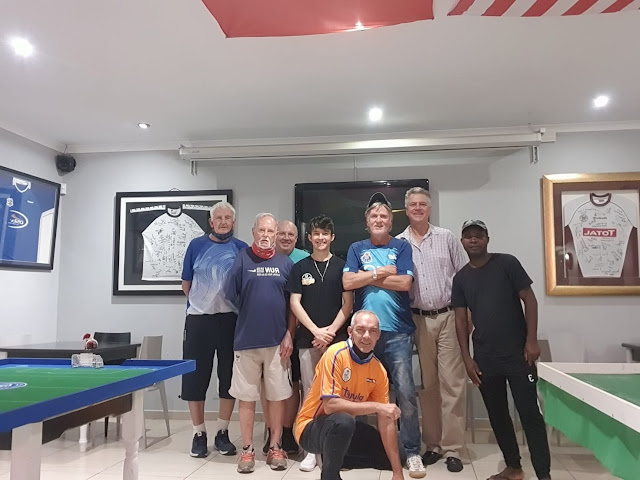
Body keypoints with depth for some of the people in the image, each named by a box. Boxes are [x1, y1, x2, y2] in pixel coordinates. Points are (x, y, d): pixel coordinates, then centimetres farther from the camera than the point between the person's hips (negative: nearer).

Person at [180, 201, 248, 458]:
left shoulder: (242, 249, 5)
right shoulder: (196, 245, 5)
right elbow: (186, 283, 11)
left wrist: (227, 302, -3)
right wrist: (201, 301, 8)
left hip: (231, 319, 0)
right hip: (198, 319, 0)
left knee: (229, 377, 6)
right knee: (195, 377, 4)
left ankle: (222, 432, 22)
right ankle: (199, 434, 19)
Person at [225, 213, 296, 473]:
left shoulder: (286, 263, 6)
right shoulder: (241, 259, 2)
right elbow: (232, 297, 1)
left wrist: (289, 334, -2)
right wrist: (251, 317, 2)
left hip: (278, 340, 1)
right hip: (247, 340, -1)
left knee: (278, 396, 7)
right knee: (246, 396, 7)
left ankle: (275, 448, 21)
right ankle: (247, 449, 20)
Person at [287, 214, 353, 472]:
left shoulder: (341, 265, 5)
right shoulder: (299, 267, 7)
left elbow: (348, 303, 2)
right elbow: (295, 303, 2)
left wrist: (331, 330, -8)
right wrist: (316, 330, -8)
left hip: (337, 338, 0)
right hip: (308, 339, 1)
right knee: (310, 392, 3)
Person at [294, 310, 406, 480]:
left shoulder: (379, 371, -6)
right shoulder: (336, 354, -23)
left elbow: (386, 421, -6)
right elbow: (330, 405, -29)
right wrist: (377, 406, -28)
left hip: (345, 428, 6)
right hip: (311, 427, -6)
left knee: (391, 455, 0)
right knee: (343, 421, -37)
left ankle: (336, 458, 15)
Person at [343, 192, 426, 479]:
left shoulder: (402, 247, 7)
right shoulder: (356, 249, 10)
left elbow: (405, 283, -8)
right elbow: (347, 282, -4)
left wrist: (366, 276, -5)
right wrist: (382, 272, -7)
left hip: (397, 333, -1)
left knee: (405, 392, -4)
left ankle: (412, 452, 9)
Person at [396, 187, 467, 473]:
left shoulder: (447, 238, 4)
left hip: (449, 317, -1)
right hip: (418, 320, 1)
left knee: (452, 382, -1)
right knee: (427, 384, 9)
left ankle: (452, 448, 9)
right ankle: (433, 444, 21)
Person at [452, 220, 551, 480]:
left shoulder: (507, 263, -3)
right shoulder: (460, 278, 7)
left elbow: (529, 299, -4)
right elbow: (461, 319, 7)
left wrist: (532, 340, -12)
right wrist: (467, 358, 1)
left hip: (517, 353, -4)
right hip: (485, 358, 4)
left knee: (529, 413, -3)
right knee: (497, 415, 12)